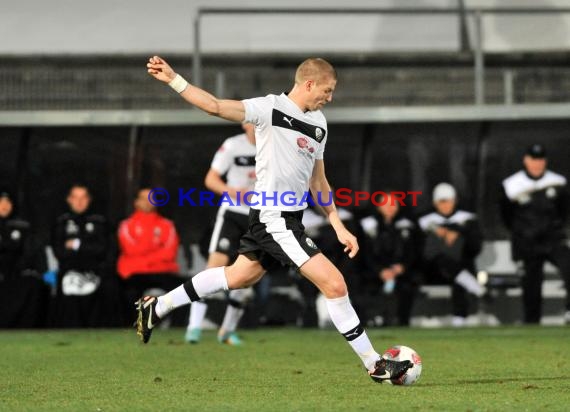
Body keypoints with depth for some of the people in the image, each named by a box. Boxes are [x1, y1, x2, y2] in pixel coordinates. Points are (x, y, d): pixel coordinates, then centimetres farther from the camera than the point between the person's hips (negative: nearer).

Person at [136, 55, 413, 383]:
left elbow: (318, 180, 19)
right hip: (275, 218, -9)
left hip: (291, 217, 9)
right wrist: (173, 79, -27)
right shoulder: (272, 108, -11)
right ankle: (375, 365, -3)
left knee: (239, 276, 21)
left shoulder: (319, 123, 13)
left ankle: (157, 307, 35)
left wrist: (338, 226, 15)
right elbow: (215, 106, -18)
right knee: (334, 284, -11)